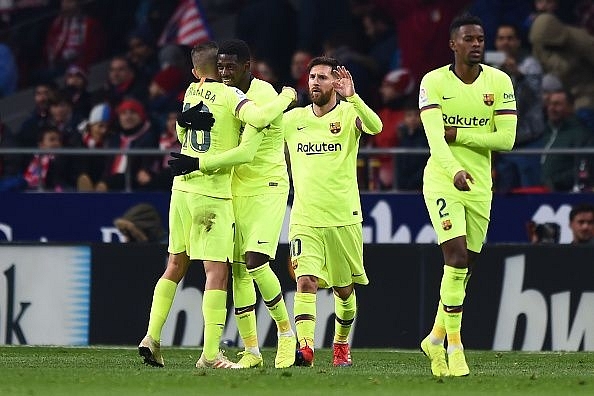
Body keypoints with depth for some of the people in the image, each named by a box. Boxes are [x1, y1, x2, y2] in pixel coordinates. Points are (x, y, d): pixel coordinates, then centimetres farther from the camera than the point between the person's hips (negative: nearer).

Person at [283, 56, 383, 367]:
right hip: (305, 220, 1)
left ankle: (341, 344, 33)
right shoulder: (292, 119, 7)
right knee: (306, 281, -18)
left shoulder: (348, 114, -4)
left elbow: (375, 127, -26)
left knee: (344, 289, 12)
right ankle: (305, 348, -28)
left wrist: (352, 97, -39)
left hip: (344, 218, -1)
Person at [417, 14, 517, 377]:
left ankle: (436, 339, 28)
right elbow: (434, 136, -20)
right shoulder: (434, 82, -7)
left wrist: (458, 135, -15)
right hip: (442, 181, -4)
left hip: (480, 186, 4)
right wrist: (454, 170, -38)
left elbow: (506, 139, -7)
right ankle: (454, 346, -13)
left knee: (465, 267, 10)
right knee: (457, 257, -18)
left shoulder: (499, 82, 1)